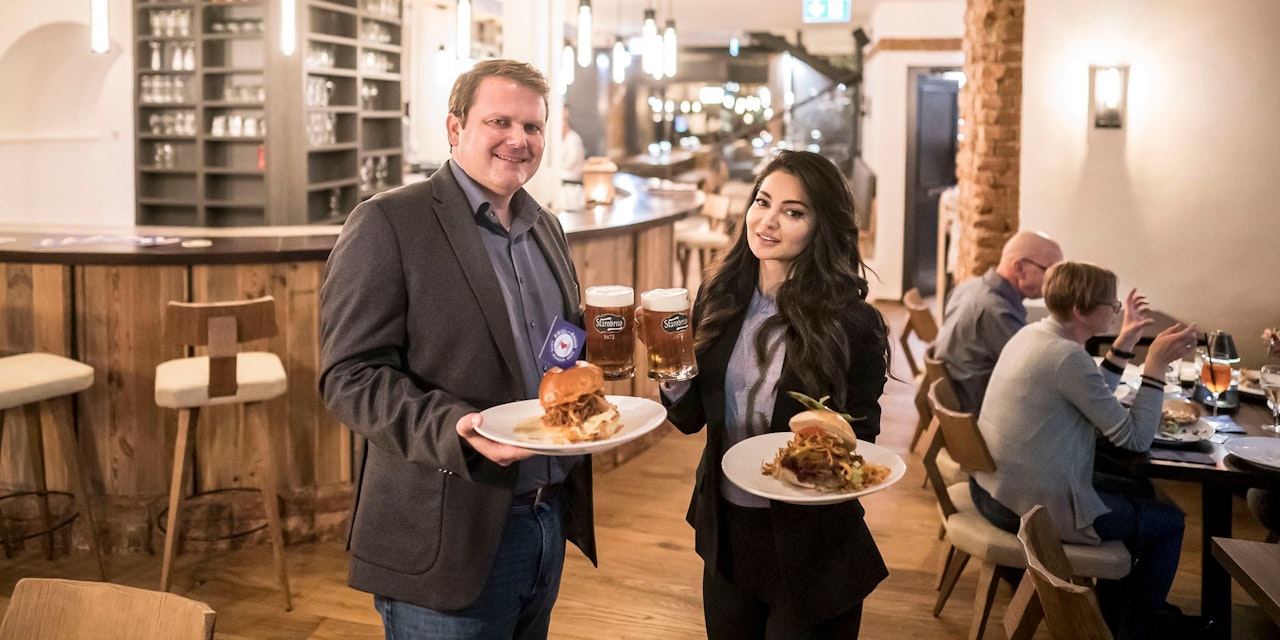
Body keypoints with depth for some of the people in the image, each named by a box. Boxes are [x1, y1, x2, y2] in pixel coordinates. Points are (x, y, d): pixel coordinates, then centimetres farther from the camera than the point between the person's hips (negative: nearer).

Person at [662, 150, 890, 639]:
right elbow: (691, 419, 3)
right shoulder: (719, 300, -3)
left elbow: (863, 438, -7)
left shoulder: (852, 324, -15)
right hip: (725, 533, 4)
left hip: (810, 547, -4)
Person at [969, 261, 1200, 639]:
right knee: (1168, 521, 13)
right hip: (1036, 508, -9)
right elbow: (1135, 438, -19)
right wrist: (1156, 365, -14)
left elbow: (1095, 404, 15)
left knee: (1137, 494, 28)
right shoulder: (1067, 357, -25)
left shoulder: (1032, 335, 5)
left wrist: (1124, 345, 10)